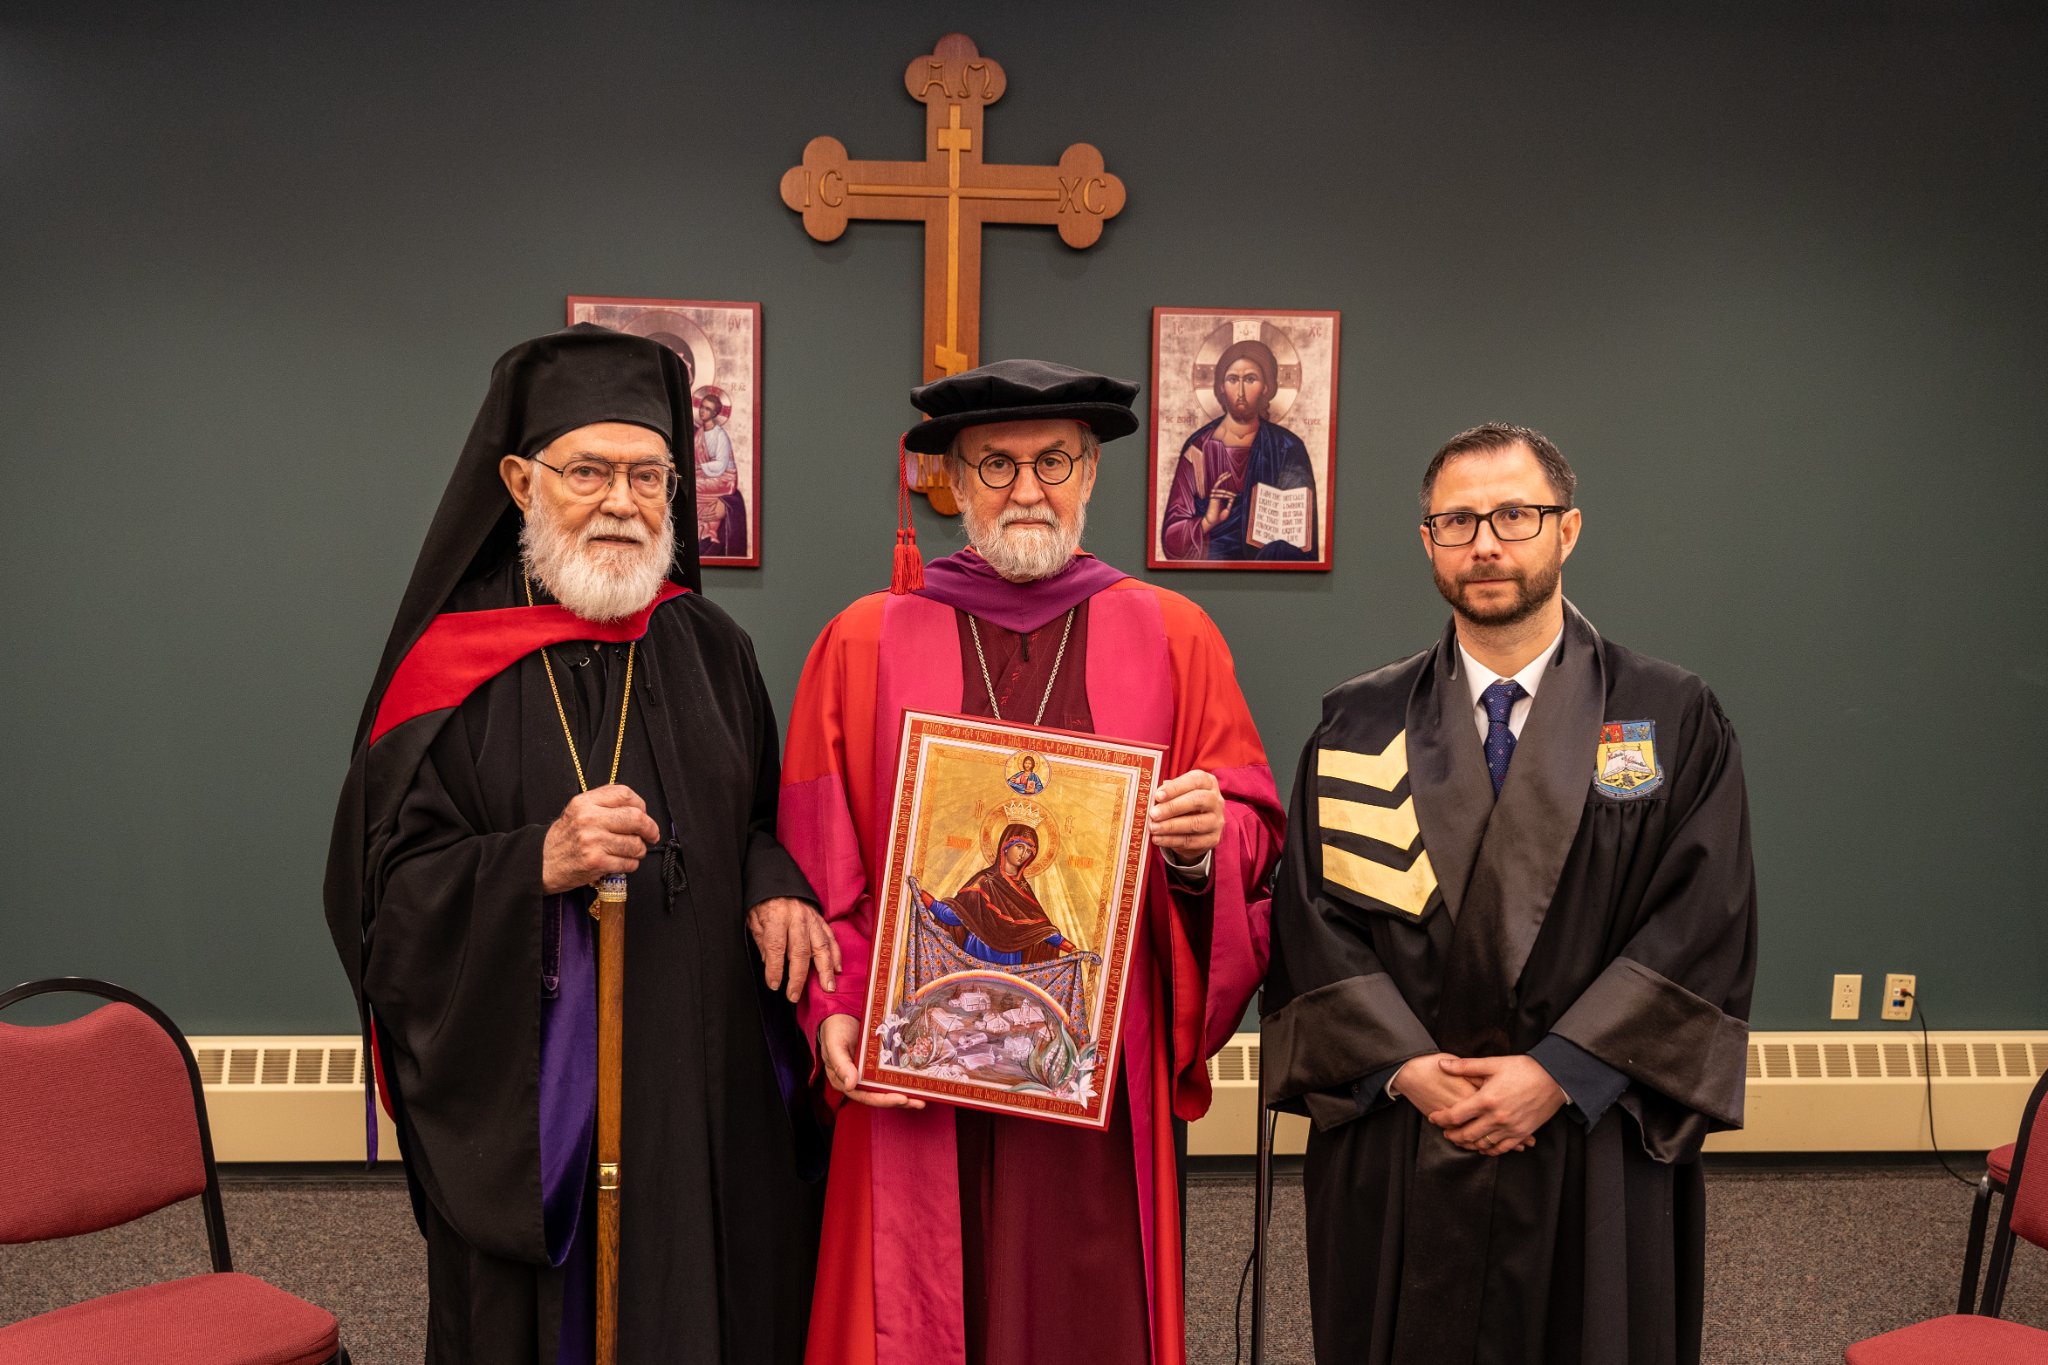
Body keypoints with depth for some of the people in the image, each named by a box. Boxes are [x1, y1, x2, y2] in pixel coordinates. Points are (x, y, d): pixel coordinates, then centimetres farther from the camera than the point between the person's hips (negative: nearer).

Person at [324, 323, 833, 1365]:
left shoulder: (710, 650, 6)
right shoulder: (449, 663, -3)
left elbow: (763, 823, 12)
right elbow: (383, 895, -6)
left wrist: (772, 886, -10)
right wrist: (538, 862, -21)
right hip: (522, 1105, -2)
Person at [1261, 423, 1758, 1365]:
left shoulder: (1675, 722, 0)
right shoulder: (1356, 727, 4)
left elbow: (1706, 924, -7)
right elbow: (1313, 918, -1)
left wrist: (1558, 1072, -14)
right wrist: (1405, 1066, -13)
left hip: (1595, 1155, -1)